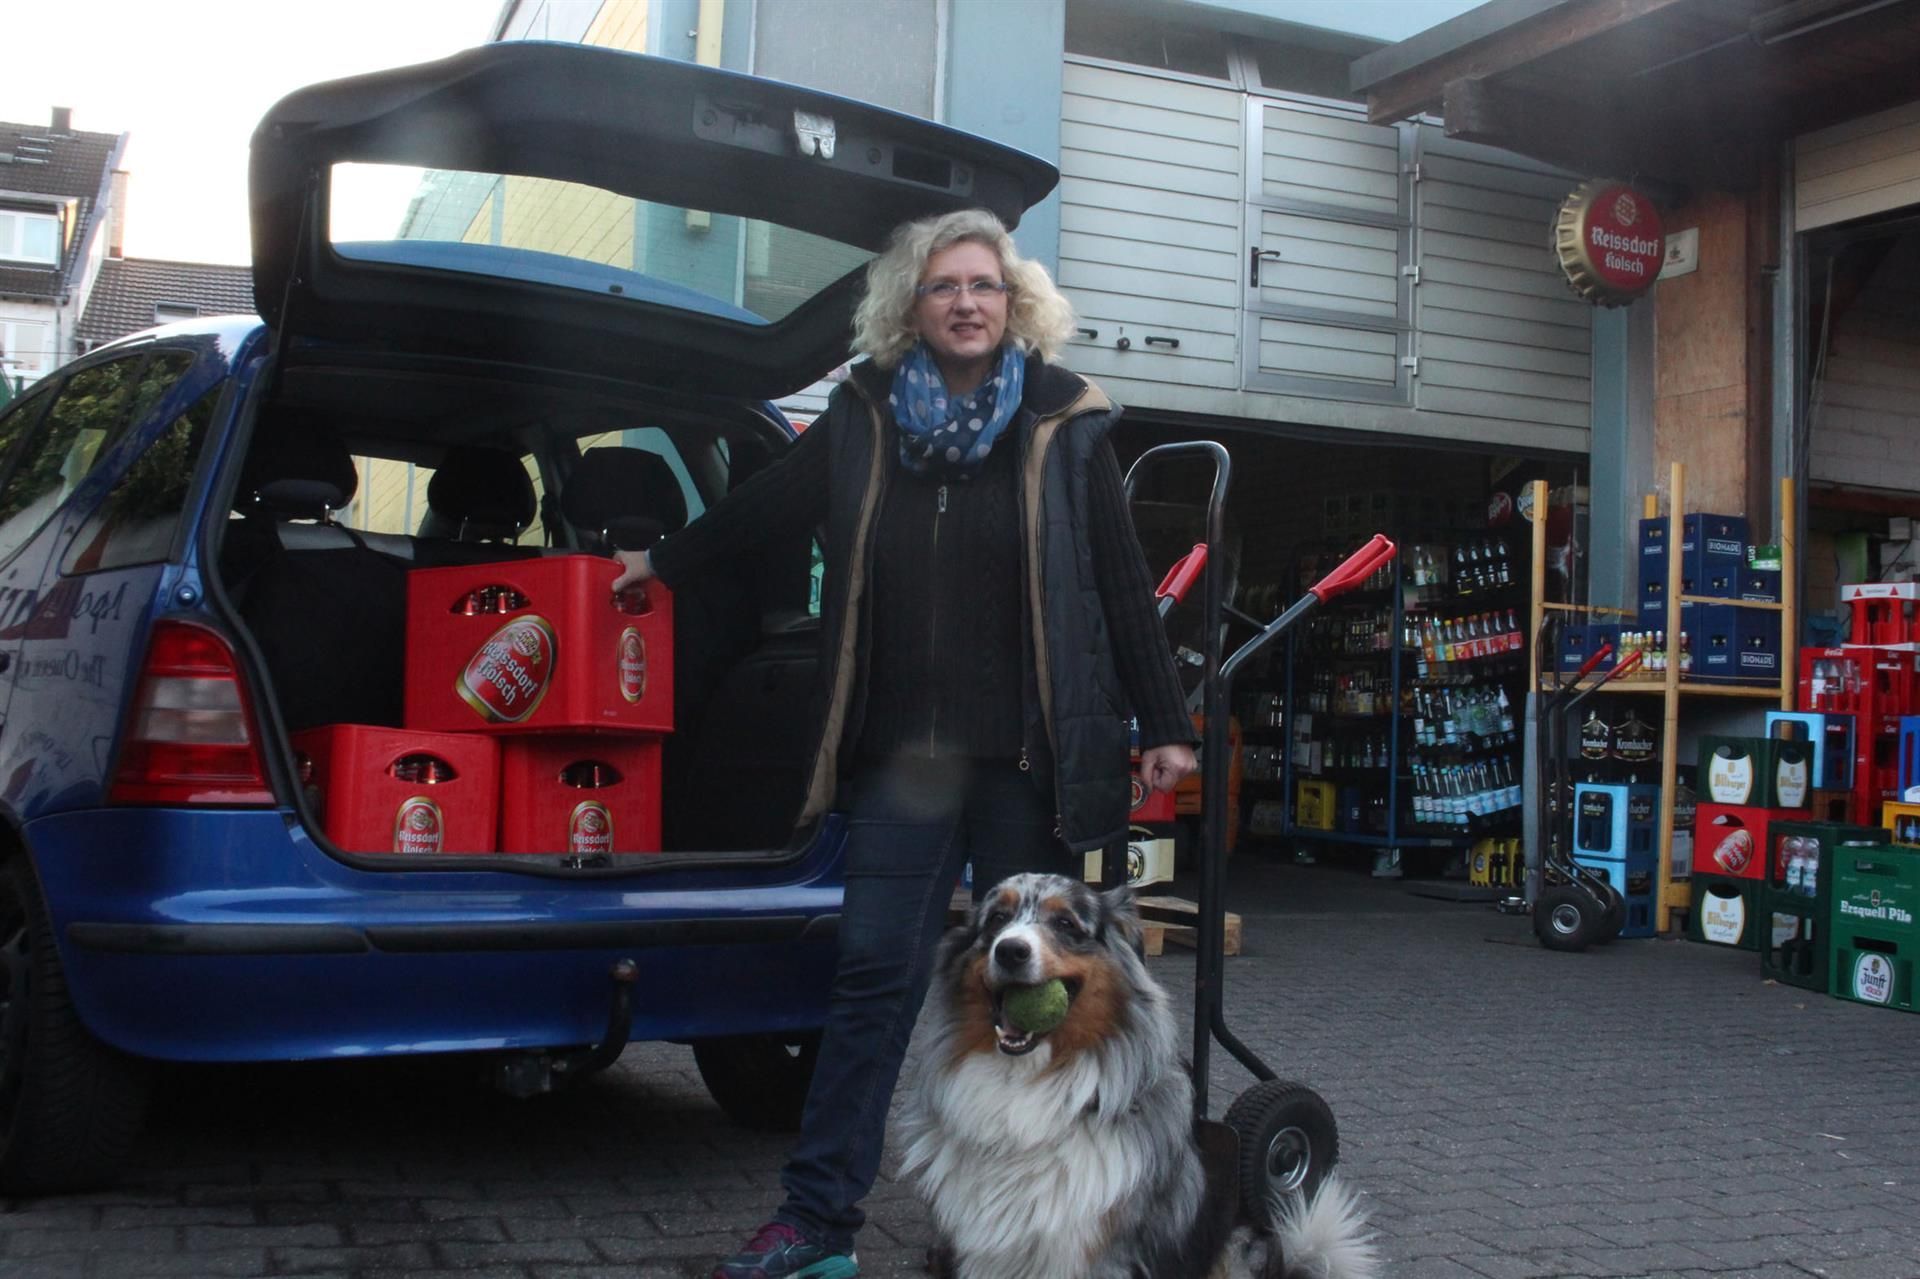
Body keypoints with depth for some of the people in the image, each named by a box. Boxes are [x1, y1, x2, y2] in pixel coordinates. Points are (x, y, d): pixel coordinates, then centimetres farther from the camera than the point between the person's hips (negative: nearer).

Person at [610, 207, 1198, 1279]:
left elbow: (1123, 586, 3)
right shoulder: (864, 417, 7)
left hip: (1028, 758, -1)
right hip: (903, 754, 2)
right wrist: (664, 562, 33)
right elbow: (764, 506, 21)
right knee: (876, 977, 1)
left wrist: (1165, 726, 2)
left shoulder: (1065, 426, 2)